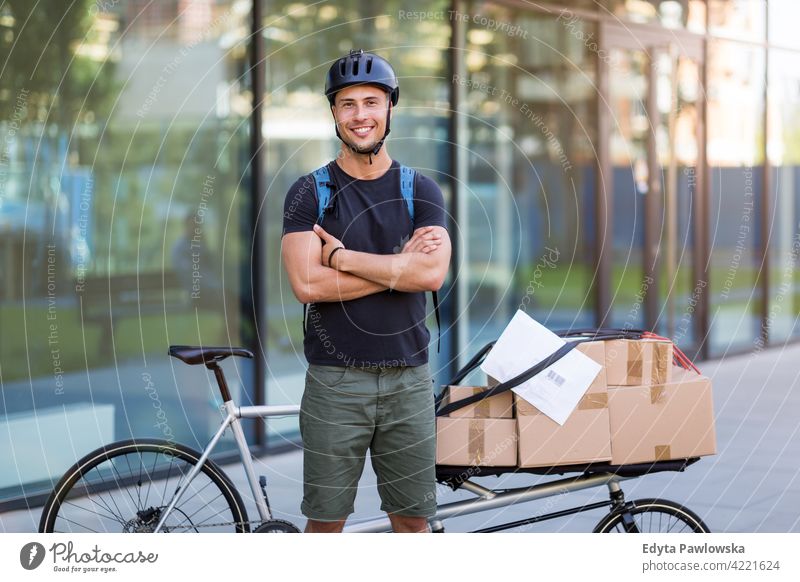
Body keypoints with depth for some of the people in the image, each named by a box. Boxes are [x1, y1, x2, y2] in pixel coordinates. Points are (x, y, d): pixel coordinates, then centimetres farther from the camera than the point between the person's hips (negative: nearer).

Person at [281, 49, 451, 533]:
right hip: (335, 381, -1)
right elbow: (307, 284, -13)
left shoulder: (421, 191, 5)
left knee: (413, 518, 8)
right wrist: (399, 265, -11)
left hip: (408, 379, 2)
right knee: (326, 519, 4)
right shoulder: (310, 192, 1)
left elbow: (432, 274, -12)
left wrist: (342, 255, -12)